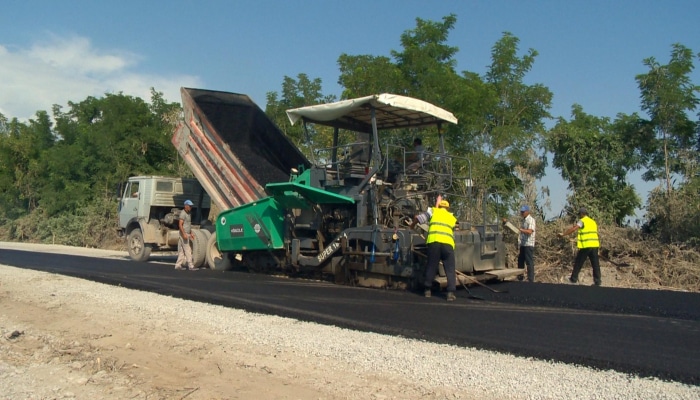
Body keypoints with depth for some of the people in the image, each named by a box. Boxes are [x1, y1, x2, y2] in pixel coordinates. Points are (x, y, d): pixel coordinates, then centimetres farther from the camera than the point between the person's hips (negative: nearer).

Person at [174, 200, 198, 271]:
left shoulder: (189, 214, 16)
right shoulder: (183, 213, -13)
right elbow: (180, 224, -20)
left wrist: (191, 233, 21)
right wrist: (184, 234, -26)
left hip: (187, 234, 9)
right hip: (184, 234, -9)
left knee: (181, 250, 10)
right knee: (187, 250, -9)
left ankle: (178, 265, 13)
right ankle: (190, 265, -8)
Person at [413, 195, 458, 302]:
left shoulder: (433, 211, 19)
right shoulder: (452, 218, 28)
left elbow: (417, 218, 13)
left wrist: (412, 225, 31)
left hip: (434, 241, -1)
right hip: (448, 243, 1)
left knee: (431, 267, 11)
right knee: (450, 269, 5)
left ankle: (428, 290, 19)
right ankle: (451, 293, -4)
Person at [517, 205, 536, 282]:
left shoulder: (531, 220, -11)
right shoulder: (523, 220, 16)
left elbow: (529, 231, -26)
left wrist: (520, 229, -37)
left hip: (529, 244, -9)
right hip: (523, 244, 9)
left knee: (529, 262, -5)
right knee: (520, 261, 13)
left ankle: (531, 280, -1)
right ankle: (520, 278, 23)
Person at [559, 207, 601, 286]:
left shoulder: (582, 221, -4)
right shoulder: (593, 222, 19)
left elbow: (573, 229, -15)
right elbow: (595, 233, 22)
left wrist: (563, 234, -9)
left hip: (586, 246, -6)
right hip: (595, 245, 6)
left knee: (578, 262, 4)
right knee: (595, 264, 5)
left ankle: (574, 279, 8)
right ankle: (597, 281, 3)